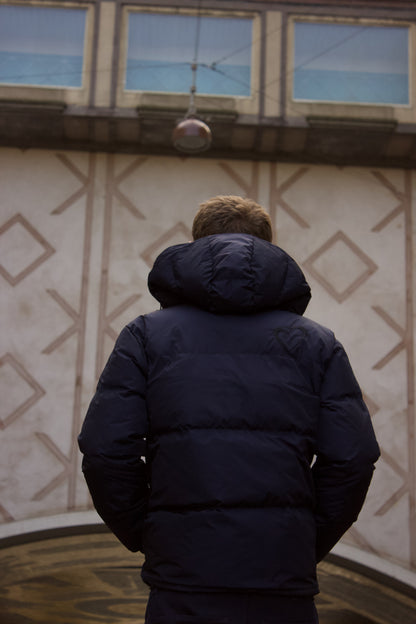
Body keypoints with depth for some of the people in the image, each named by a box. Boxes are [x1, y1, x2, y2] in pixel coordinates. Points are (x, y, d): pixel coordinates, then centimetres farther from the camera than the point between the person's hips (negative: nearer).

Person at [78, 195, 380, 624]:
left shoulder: (147, 335, 6)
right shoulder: (316, 342, 9)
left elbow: (105, 449, -3)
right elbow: (352, 456, 0)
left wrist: (143, 536, 9)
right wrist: (309, 544, 10)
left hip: (183, 576, -1)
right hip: (285, 587, 1)